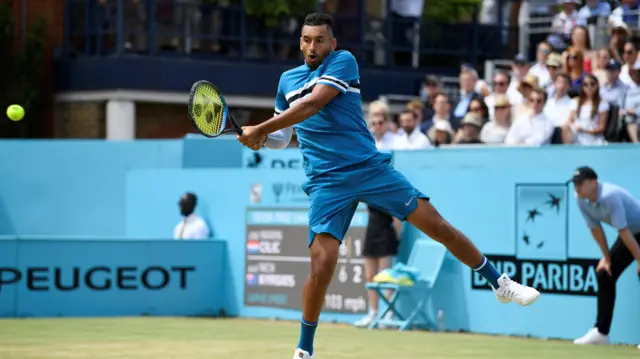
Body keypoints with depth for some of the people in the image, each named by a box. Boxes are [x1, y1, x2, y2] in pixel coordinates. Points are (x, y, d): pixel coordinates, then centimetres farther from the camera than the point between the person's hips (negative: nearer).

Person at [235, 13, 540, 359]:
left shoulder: (343, 61, -3)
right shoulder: (287, 80, 12)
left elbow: (311, 105, -17)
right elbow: (281, 135, 23)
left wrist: (259, 129, -16)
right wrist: (259, 138, 0)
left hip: (371, 168, -2)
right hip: (327, 182, 2)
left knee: (438, 225, -4)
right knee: (321, 266, -14)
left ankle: (500, 283, 14)